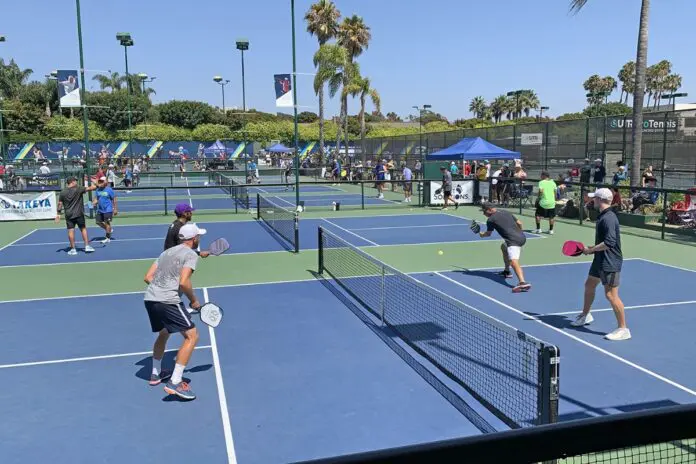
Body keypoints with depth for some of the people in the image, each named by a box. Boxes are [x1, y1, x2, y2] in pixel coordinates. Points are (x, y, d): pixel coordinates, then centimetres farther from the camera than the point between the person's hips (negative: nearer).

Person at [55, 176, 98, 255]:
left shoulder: (63, 192, 2)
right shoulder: (78, 189, -8)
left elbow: (60, 204, 5)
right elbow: (90, 188, -8)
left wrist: (58, 213, 13)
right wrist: (95, 185, 10)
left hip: (69, 215, 2)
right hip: (79, 214, -2)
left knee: (71, 231, 3)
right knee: (83, 229, 10)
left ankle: (73, 249, 5)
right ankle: (87, 246, 10)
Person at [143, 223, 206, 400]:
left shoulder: (167, 252, 22)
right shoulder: (191, 254, -2)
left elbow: (148, 277, 19)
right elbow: (184, 282, -16)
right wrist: (194, 300, -2)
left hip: (150, 299, 9)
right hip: (168, 301, -9)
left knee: (163, 333, 30)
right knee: (191, 336, -3)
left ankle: (155, 374, 42)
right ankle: (175, 383, -9)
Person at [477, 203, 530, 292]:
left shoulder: (490, 220, 0)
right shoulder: (506, 212, 17)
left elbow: (488, 234, 16)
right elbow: (519, 223, 21)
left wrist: (482, 235, 38)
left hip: (513, 240, -9)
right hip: (522, 237, 9)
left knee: (513, 261, -25)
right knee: (503, 247, 34)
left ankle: (522, 282, -49)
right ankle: (507, 271, 43)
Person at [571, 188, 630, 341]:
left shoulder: (609, 218, -22)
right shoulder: (603, 216, 10)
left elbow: (609, 243, -27)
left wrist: (591, 250, -17)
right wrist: (592, 248, 10)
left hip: (610, 263, -11)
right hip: (600, 260, 11)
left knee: (611, 295, -7)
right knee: (589, 285, 23)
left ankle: (623, 329, 3)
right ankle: (585, 316, 42)